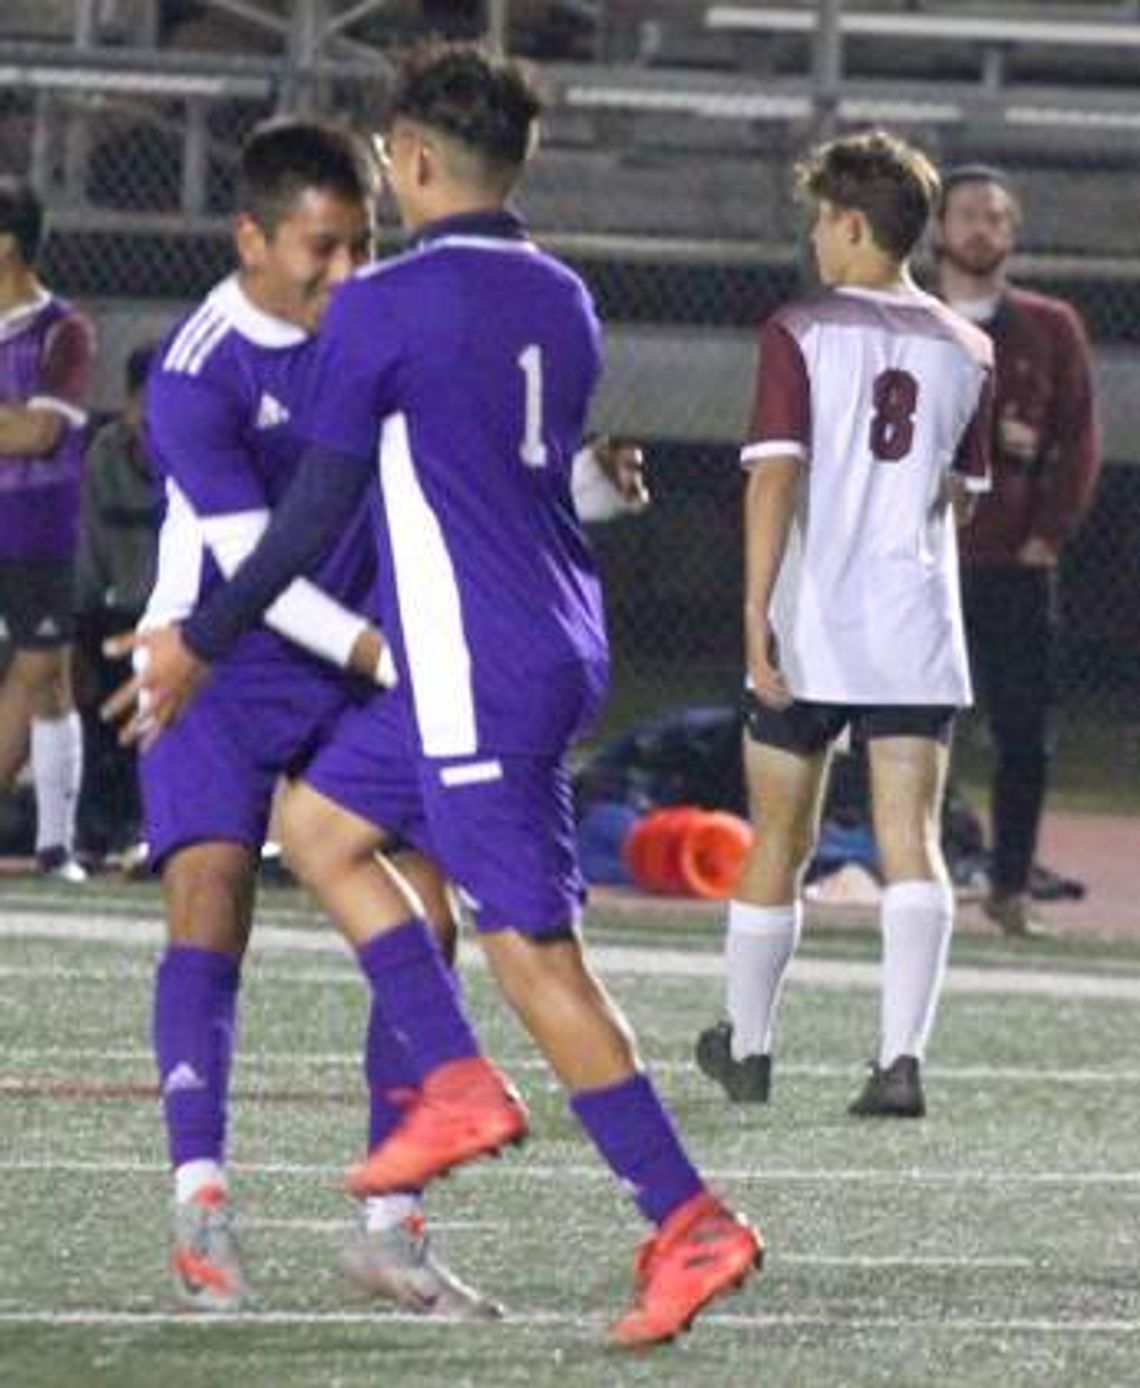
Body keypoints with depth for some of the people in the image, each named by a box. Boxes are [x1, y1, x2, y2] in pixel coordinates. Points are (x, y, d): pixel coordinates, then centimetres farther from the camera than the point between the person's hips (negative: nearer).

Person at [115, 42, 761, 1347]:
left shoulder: (382, 307, -12)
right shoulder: (560, 300, 11)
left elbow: (315, 513, -9)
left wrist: (200, 642, 4)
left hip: (475, 673, -9)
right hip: (558, 641, 9)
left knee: (535, 951, -6)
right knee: (318, 823, 20)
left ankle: (688, 1222, -8)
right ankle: (456, 1083, 11)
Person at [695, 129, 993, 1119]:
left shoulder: (801, 334, -5)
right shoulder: (967, 352, 8)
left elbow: (776, 475, -14)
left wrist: (756, 614, -16)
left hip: (811, 629, -2)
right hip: (921, 634, 2)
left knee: (778, 843, 12)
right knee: (912, 840, -2)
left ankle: (747, 1046, 26)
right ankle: (903, 1054, -17)